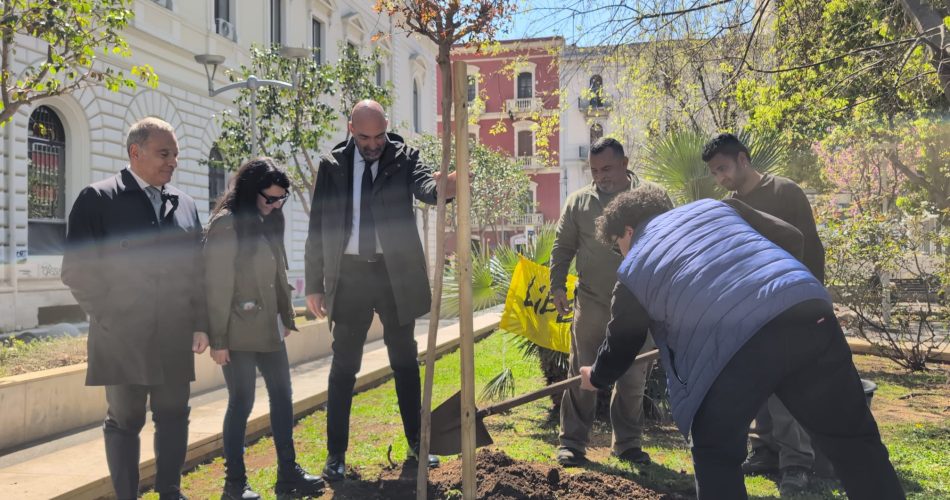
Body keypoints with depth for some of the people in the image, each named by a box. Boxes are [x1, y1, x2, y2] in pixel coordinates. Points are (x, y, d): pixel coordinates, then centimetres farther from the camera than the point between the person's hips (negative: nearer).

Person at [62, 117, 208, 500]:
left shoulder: (184, 204, 11)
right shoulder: (97, 198, -4)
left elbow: (197, 268, 12)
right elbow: (77, 269, -6)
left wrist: (200, 323, 7)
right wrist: (108, 318, -8)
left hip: (175, 337, 4)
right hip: (122, 337, -4)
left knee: (174, 417, 11)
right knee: (124, 421, 7)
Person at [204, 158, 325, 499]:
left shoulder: (270, 221, 10)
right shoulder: (226, 224, -13)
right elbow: (217, 286, -14)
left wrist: (287, 316, 14)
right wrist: (218, 339, -15)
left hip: (269, 328, 7)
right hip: (239, 332, -7)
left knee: (282, 396, 10)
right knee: (241, 402, 0)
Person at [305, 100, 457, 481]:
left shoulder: (404, 157, 0)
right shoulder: (332, 165, 2)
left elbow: (423, 185, -21)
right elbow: (318, 227, 3)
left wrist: (442, 187, -46)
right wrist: (314, 284, 1)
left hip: (395, 271, 0)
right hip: (349, 273, 0)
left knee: (405, 360, 12)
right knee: (344, 365, 5)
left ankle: (416, 441, 27)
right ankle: (336, 453, 16)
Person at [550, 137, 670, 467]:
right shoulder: (579, 201, 4)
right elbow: (562, 248, 9)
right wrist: (558, 286, 1)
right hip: (591, 303, 0)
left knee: (634, 380, 10)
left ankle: (628, 443, 25)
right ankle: (572, 443, 15)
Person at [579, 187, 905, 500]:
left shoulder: (632, 272, 20)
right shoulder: (713, 207, 27)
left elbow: (621, 345, 29)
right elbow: (791, 238, 26)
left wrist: (596, 378, 50)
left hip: (732, 346, -4)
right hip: (806, 311, 4)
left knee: (715, 454, 17)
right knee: (853, 441, 16)